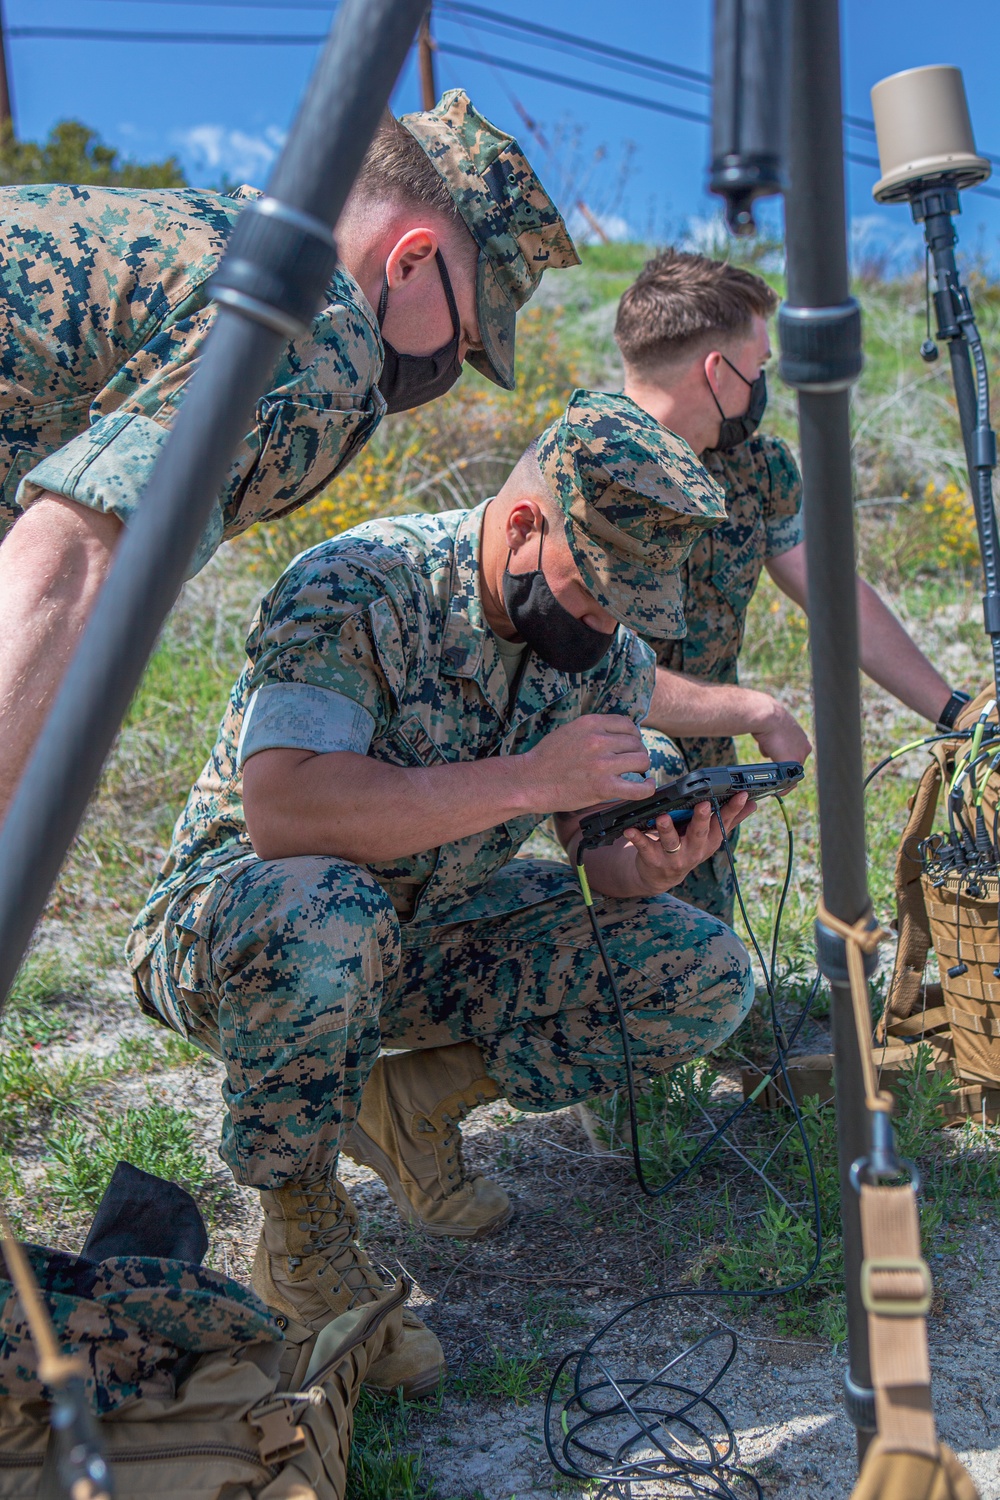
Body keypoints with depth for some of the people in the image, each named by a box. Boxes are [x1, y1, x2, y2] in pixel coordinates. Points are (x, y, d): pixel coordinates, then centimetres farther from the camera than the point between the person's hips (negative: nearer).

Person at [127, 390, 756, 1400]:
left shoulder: (611, 651, -5)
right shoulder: (358, 588, -25)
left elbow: (602, 850, -3)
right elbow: (282, 811, -37)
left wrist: (648, 870, -28)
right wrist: (528, 779, -37)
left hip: (427, 937, 6)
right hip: (224, 926, -5)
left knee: (707, 983, -10)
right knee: (324, 913, -42)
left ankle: (412, 1103, 7)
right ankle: (299, 1237, -13)